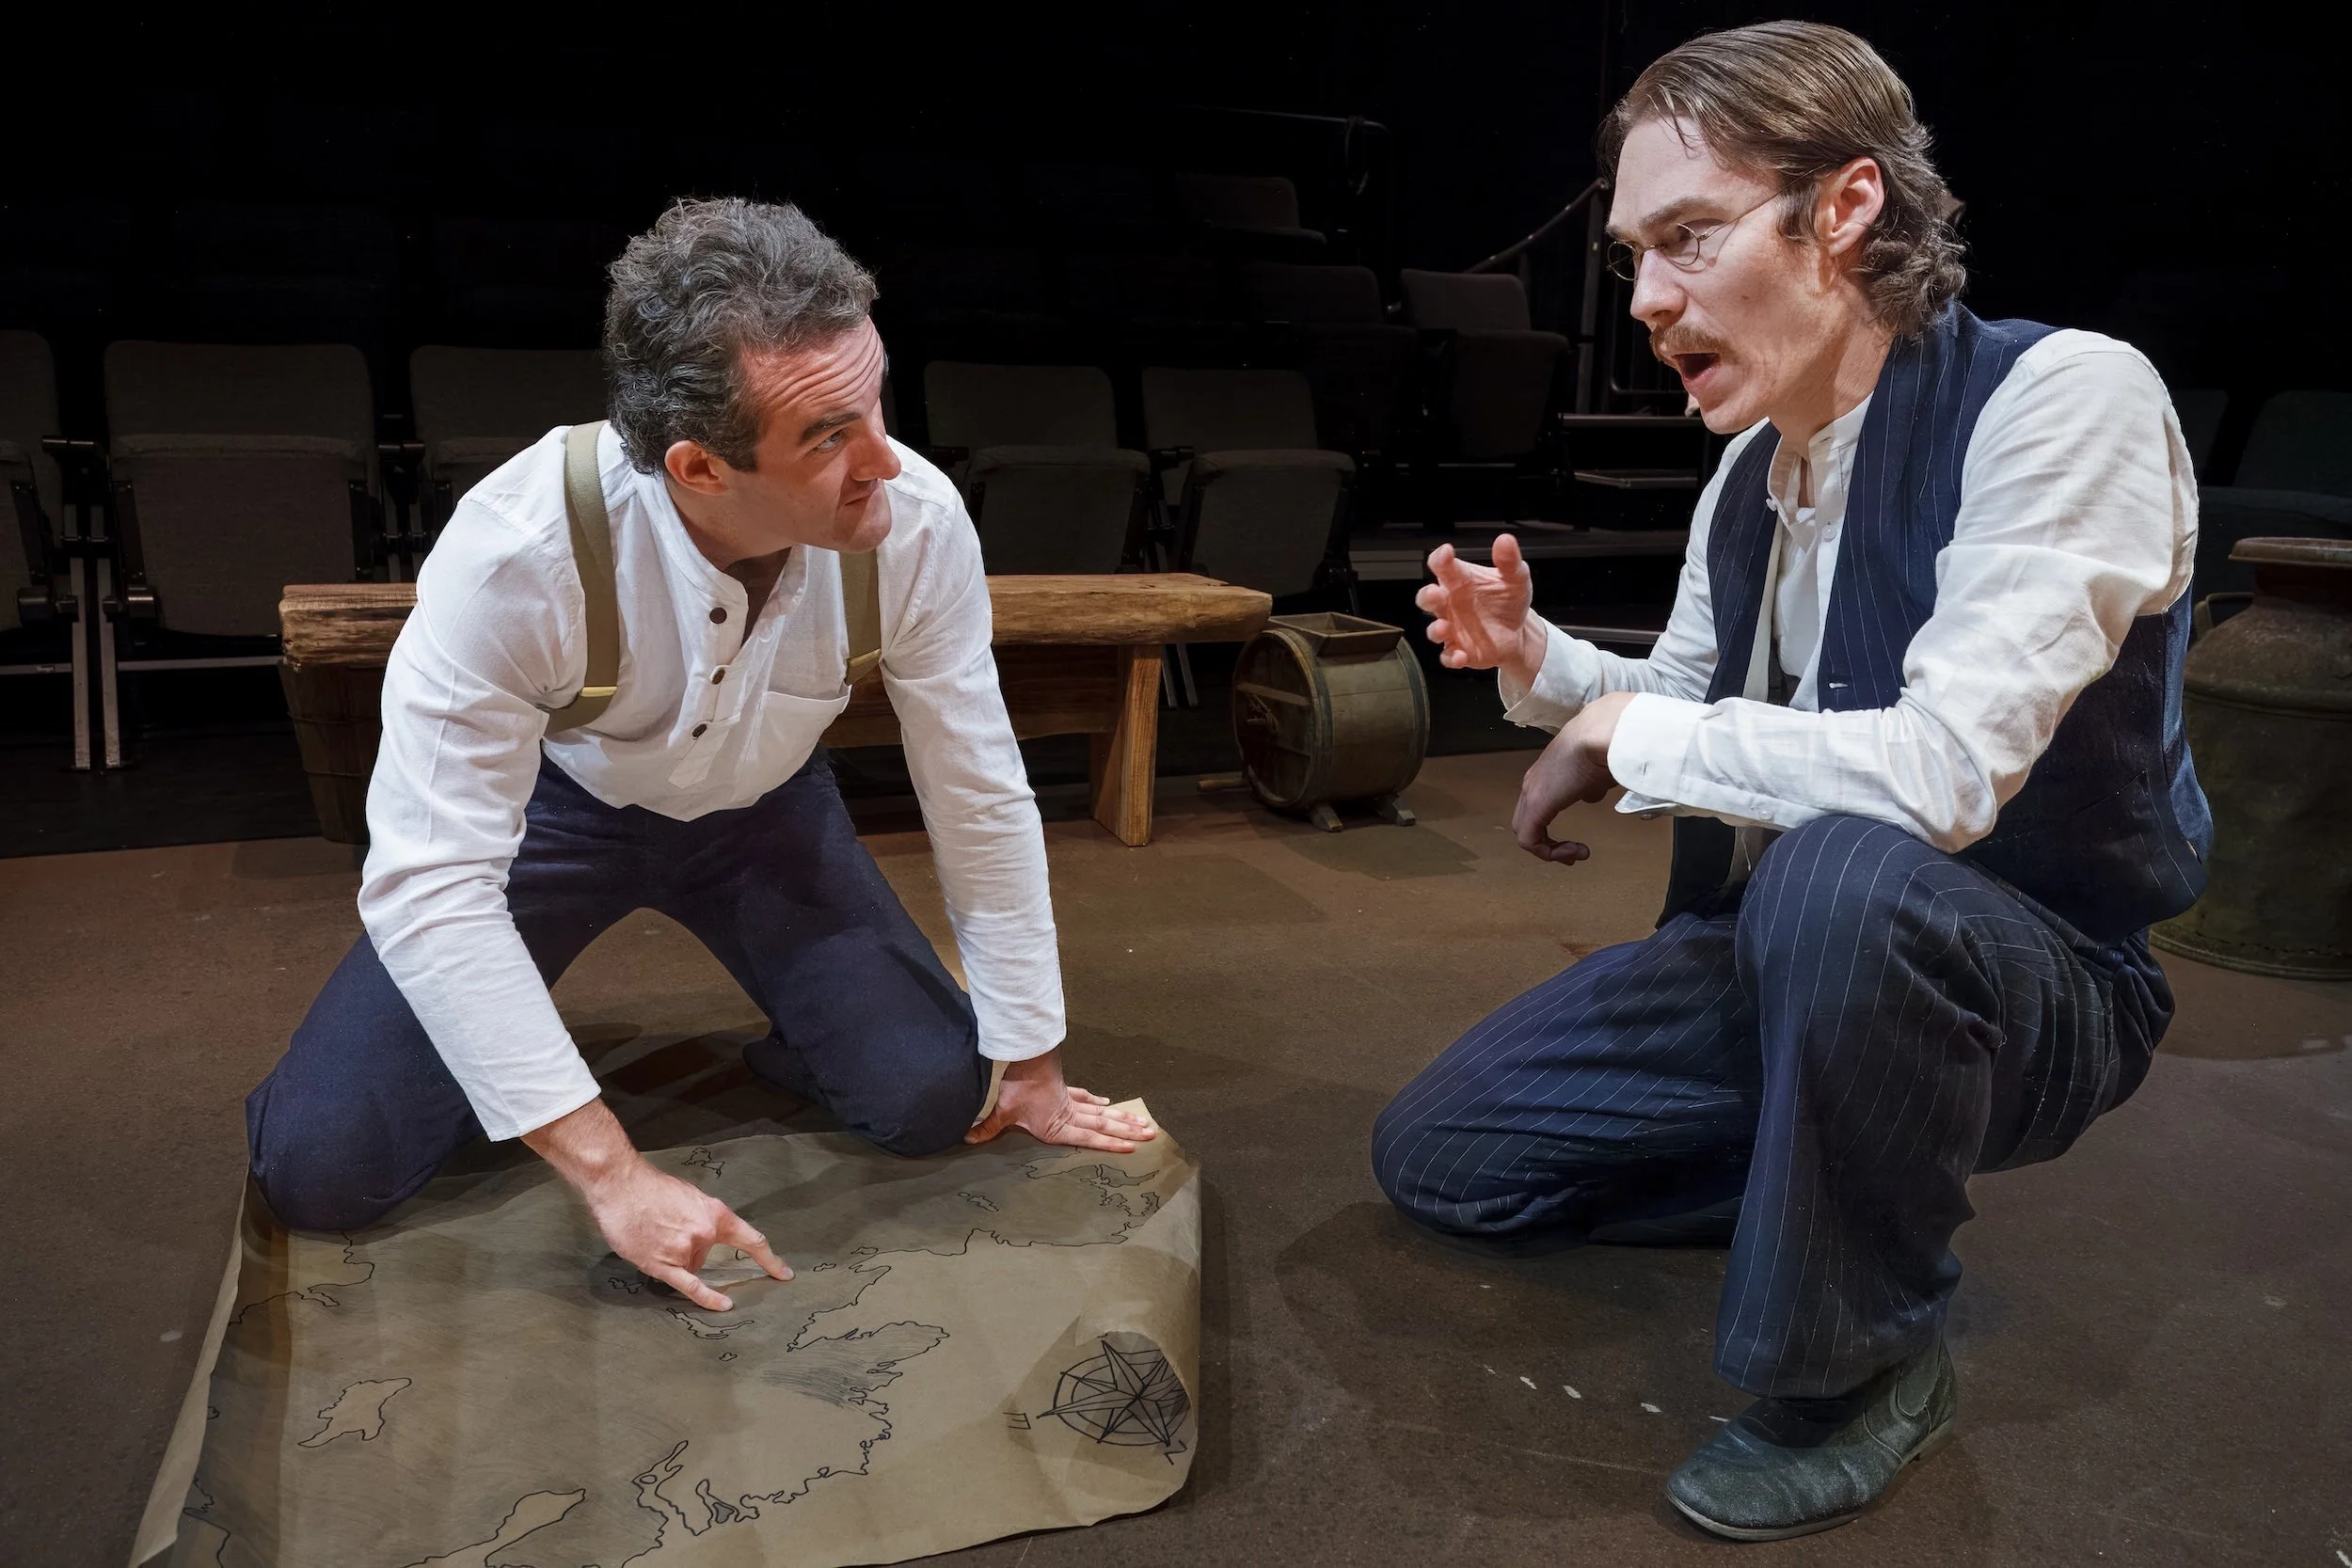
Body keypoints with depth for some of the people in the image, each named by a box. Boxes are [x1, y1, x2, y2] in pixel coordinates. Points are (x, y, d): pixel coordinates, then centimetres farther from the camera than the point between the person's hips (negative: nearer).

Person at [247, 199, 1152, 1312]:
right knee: (320, 1167, -13)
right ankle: (499, 1043, 19)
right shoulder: (519, 547, -38)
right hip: (556, 799, -1)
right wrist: (613, 1175, -36)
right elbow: (425, 881, -34)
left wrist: (1031, 1068, -7)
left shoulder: (916, 522, -30)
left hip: (764, 807, 2)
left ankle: (782, 1051, 21)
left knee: (933, 1101, -12)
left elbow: (981, 796, -18)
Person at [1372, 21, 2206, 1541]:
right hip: (1776, 956, 7)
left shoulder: (2065, 398, -22)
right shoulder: (1751, 471, 1)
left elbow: (1942, 774, -33)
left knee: (1842, 873, -41)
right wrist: (1537, 660, -6)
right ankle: (1860, 1180, 15)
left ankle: (1860, 1362, -14)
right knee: (1435, 1153, 3)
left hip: (2035, 984, -7)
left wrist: (1625, 739, -19)